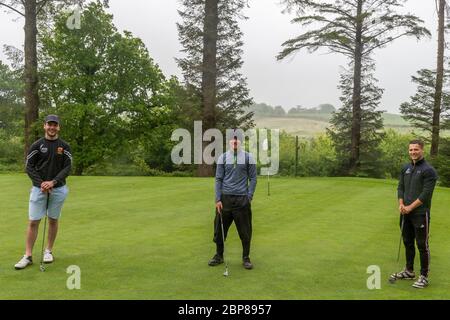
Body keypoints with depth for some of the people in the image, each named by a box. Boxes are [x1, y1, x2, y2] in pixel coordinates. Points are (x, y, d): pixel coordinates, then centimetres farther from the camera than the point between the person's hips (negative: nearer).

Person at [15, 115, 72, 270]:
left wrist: (53, 182, -15)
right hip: (38, 188, -1)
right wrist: (41, 183, -13)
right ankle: (28, 256, 5)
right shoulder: (36, 145, 1)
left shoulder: (64, 146, 2)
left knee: (53, 220, 8)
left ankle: (48, 251, 22)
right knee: (33, 221, -2)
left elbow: (67, 167, -3)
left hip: (58, 189, 1)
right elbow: (29, 167, 0)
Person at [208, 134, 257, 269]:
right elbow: (218, 179, 5)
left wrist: (249, 197, -6)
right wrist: (218, 199, -3)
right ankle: (219, 256, 24)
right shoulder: (223, 157, 5)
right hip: (225, 198, 1)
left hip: (242, 199, -1)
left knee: (245, 231, 4)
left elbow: (253, 178, 3)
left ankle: (246, 258, 20)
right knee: (219, 228, 7)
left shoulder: (248, 157, 2)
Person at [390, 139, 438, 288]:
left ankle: (424, 276, 11)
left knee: (422, 245, 0)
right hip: (406, 213, 7)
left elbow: (426, 194, -15)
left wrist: (410, 207, -14)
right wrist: (401, 204, -4)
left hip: (420, 214, -7)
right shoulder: (406, 168, 10)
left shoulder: (428, 170, -11)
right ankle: (409, 271, 28)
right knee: (408, 242, 15)